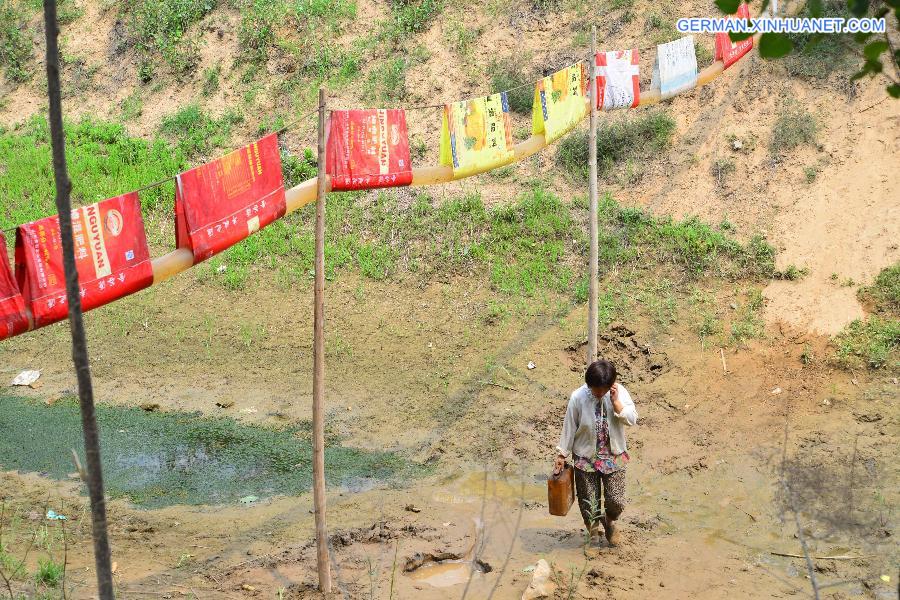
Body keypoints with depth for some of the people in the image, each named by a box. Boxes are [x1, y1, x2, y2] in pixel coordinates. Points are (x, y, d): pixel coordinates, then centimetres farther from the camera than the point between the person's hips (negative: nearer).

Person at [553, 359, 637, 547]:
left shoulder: (619, 392, -11)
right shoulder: (578, 397, -16)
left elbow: (632, 419, -15)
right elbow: (569, 427, -6)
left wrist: (615, 401, -25)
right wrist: (562, 454, -1)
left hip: (614, 455, 1)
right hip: (586, 457, -1)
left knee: (616, 500, 1)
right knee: (588, 502, 7)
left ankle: (609, 522, 36)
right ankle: (593, 533, 36)